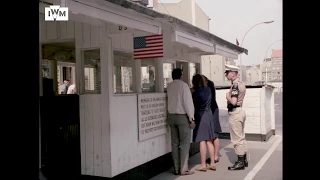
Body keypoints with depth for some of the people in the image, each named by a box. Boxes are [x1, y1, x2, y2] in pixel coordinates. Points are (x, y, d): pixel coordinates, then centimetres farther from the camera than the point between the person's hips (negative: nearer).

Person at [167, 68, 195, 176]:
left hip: (171, 116, 6)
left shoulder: (169, 86, 7)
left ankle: (176, 169, 14)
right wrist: (191, 118, -9)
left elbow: (170, 100, 7)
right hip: (183, 116, -5)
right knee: (184, 143, 1)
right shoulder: (183, 85, -10)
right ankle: (183, 169, 2)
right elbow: (188, 102, -14)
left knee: (175, 143, 9)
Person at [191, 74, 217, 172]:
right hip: (209, 114, 6)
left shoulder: (195, 93, -14)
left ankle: (203, 165, 4)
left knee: (202, 141, -2)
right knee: (209, 140, 12)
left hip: (200, 116, -6)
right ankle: (212, 163, 16)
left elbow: (195, 106, -7)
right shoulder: (208, 90, 2)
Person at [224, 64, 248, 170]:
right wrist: (229, 96, 7)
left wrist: (228, 97, -9)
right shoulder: (240, 83, 14)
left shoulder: (235, 85, -18)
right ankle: (244, 160, 25)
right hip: (240, 110, 10)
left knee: (237, 139, -2)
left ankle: (240, 163, 5)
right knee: (241, 137, 16)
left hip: (235, 113, -10)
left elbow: (233, 102, -26)